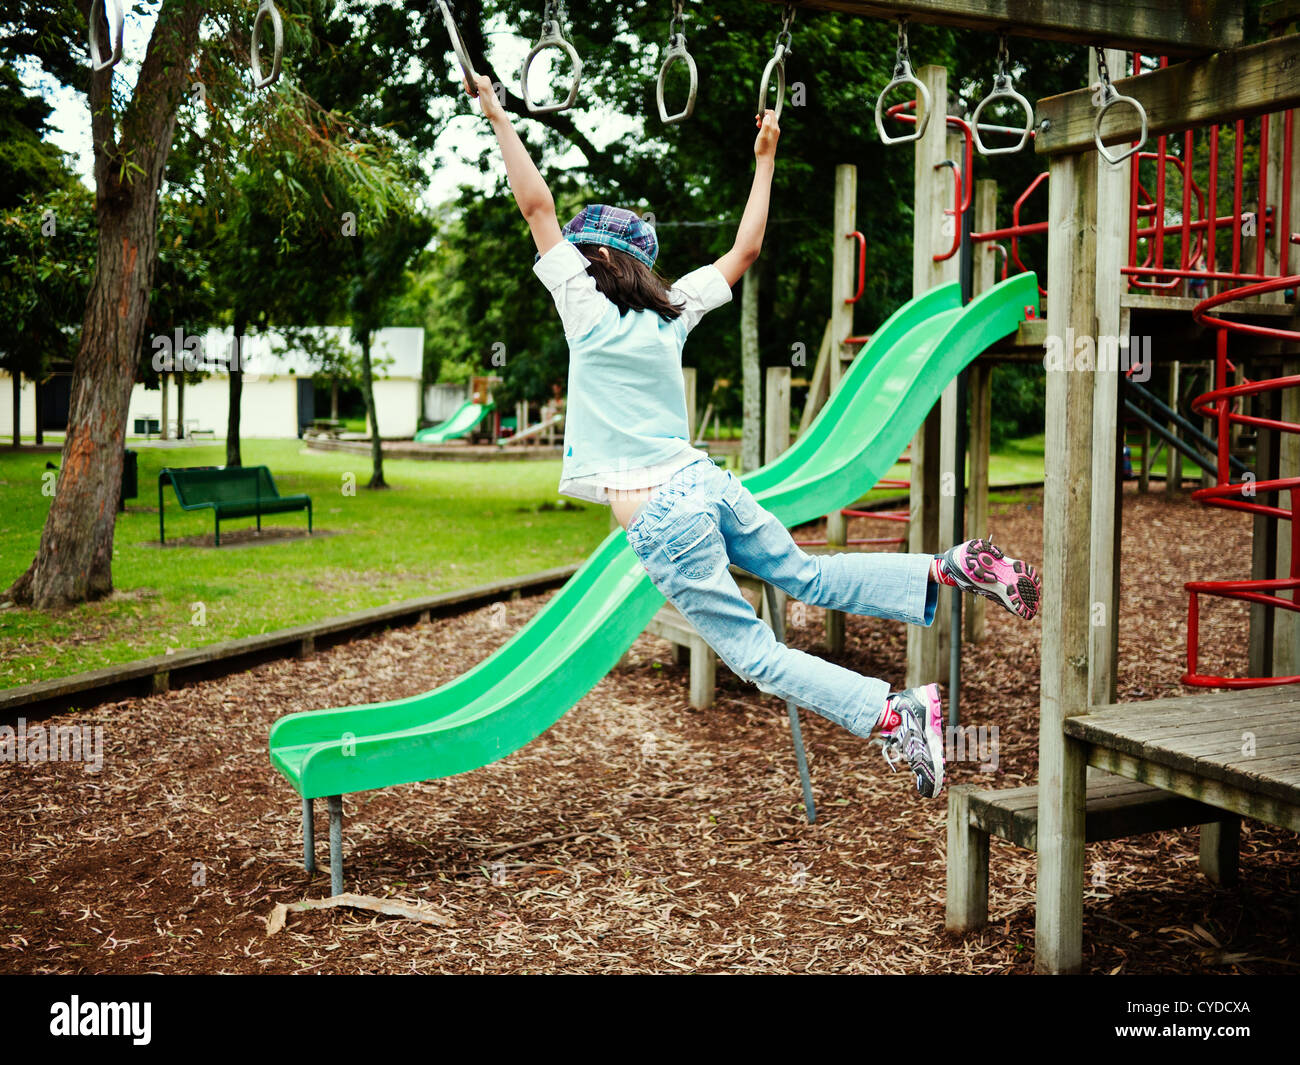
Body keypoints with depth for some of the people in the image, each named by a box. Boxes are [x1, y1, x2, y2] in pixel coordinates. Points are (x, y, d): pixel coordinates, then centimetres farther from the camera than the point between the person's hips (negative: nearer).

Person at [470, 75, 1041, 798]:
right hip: (708, 484, 7)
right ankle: (953, 570, 12)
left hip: (661, 517, -6)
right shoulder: (674, 309, 7)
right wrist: (765, 160, 25)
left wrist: (499, 119, -1)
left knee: (753, 651, 0)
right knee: (808, 576, 23)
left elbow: (537, 206, -8)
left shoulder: (590, 312, -8)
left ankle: (898, 715, -9)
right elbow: (745, 251, 18)